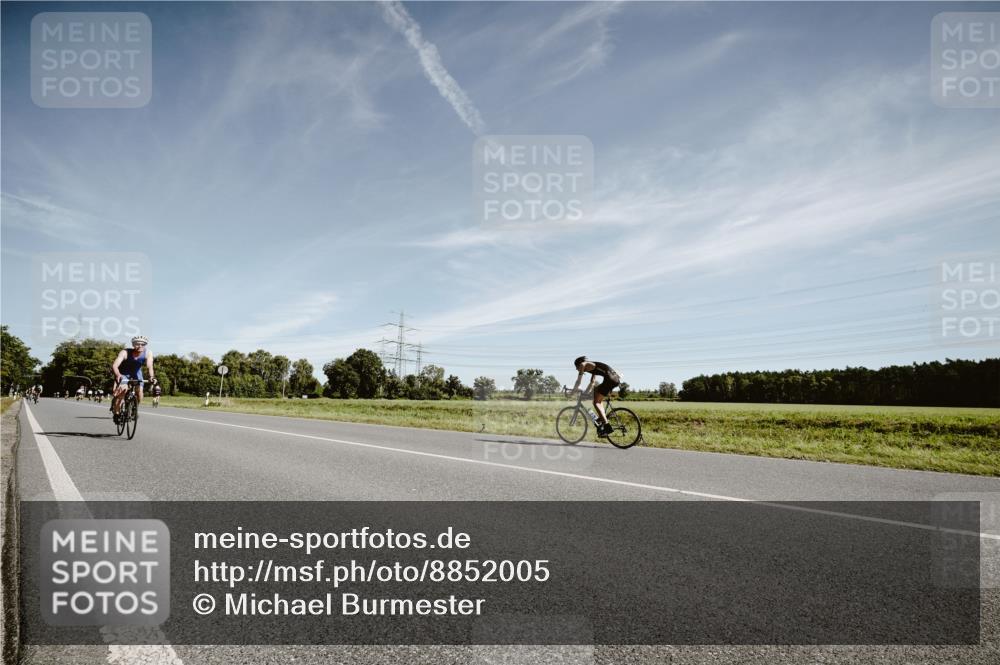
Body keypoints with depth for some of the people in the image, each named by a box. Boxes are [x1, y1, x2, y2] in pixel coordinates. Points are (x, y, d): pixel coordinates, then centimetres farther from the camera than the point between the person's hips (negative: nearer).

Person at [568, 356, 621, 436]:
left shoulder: (583, 365, 8)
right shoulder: (592, 367, 32)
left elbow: (579, 381, 8)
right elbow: (592, 383, 38)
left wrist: (573, 391, 18)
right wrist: (585, 393, 40)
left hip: (610, 378, -9)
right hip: (616, 379, 9)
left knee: (596, 402, -3)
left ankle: (606, 425, -12)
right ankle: (601, 418, 15)